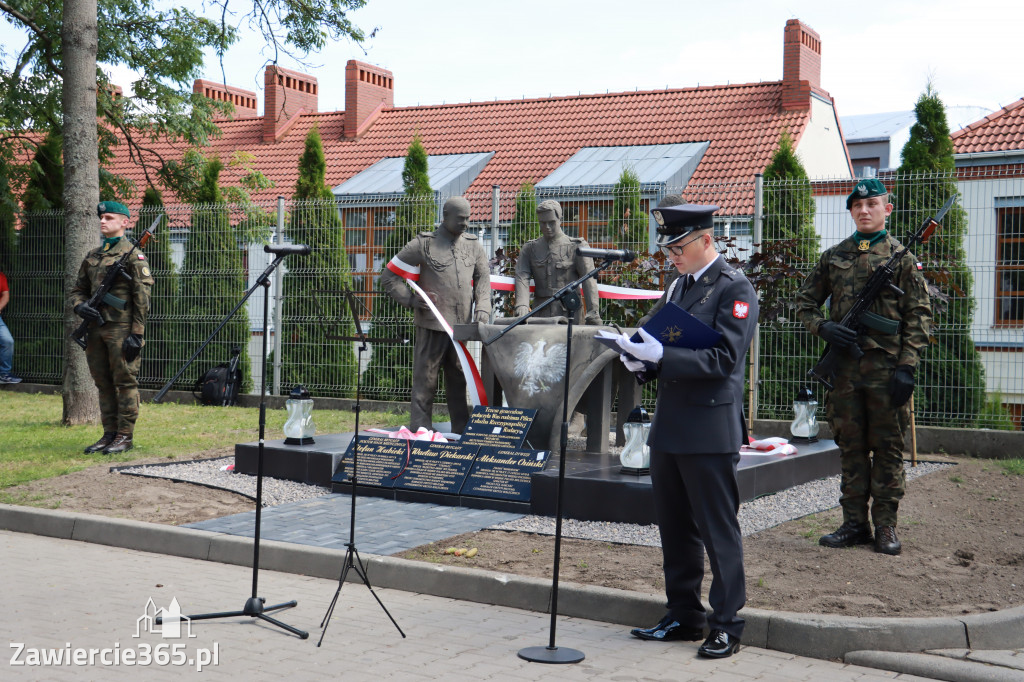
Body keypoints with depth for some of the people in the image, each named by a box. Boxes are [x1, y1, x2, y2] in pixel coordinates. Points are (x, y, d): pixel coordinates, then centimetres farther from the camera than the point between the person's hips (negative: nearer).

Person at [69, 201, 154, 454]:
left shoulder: (132, 254, -4)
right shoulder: (92, 256, 17)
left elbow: (142, 296, -9)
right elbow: (77, 289, 23)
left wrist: (137, 334, -14)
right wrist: (81, 306, -1)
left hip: (121, 329, -7)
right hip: (96, 329, 7)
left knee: (125, 382, -3)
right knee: (103, 383, 10)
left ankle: (125, 436, 2)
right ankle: (109, 434, 17)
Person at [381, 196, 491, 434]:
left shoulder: (472, 245, 12)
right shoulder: (423, 244, -3)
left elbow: (483, 278, 18)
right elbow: (389, 276, 0)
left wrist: (482, 307, 2)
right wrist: (411, 300, -10)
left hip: (463, 326, 5)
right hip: (432, 325, -5)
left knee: (460, 381, 10)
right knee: (425, 381, -2)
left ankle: (462, 433, 18)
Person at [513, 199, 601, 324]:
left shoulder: (576, 247, 4)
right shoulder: (530, 248, 13)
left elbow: (589, 280, -5)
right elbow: (522, 277, 0)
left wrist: (593, 314, -16)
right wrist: (522, 304, -19)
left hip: (569, 315, -3)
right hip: (541, 316, 3)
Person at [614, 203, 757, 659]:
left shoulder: (734, 289, -9)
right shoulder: (678, 285, 16)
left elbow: (723, 359, -19)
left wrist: (661, 355, -25)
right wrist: (642, 361, 0)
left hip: (709, 430, -8)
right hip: (669, 428, 8)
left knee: (718, 530, 0)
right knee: (675, 528, 15)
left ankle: (726, 624, 10)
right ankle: (683, 616, 26)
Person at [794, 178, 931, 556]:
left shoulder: (902, 257, 1)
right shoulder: (833, 256, 10)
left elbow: (919, 316, -2)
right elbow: (804, 300, 17)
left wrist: (907, 367, -10)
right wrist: (823, 327, -4)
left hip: (886, 367, -3)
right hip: (844, 366, 3)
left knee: (887, 448, 3)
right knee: (851, 447, 9)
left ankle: (886, 525, 11)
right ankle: (854, 523, 16)